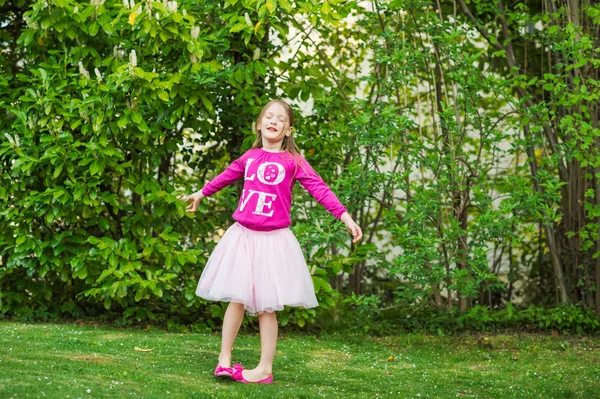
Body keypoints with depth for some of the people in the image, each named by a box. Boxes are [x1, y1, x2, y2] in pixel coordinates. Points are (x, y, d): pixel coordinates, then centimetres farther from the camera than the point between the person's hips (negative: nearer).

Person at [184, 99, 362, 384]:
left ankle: (265, 367, 8)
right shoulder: (250, 157, 8)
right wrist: (201, 193, 41)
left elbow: (319, 188, -10)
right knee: (237, 299, 5)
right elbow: (226, 176, 26)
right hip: (242, 235, 3)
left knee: (266, 305, 1)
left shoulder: (293, 161, -4)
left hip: (273, 239, -3)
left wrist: (345, 216, -20)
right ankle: (224, 358, 15)